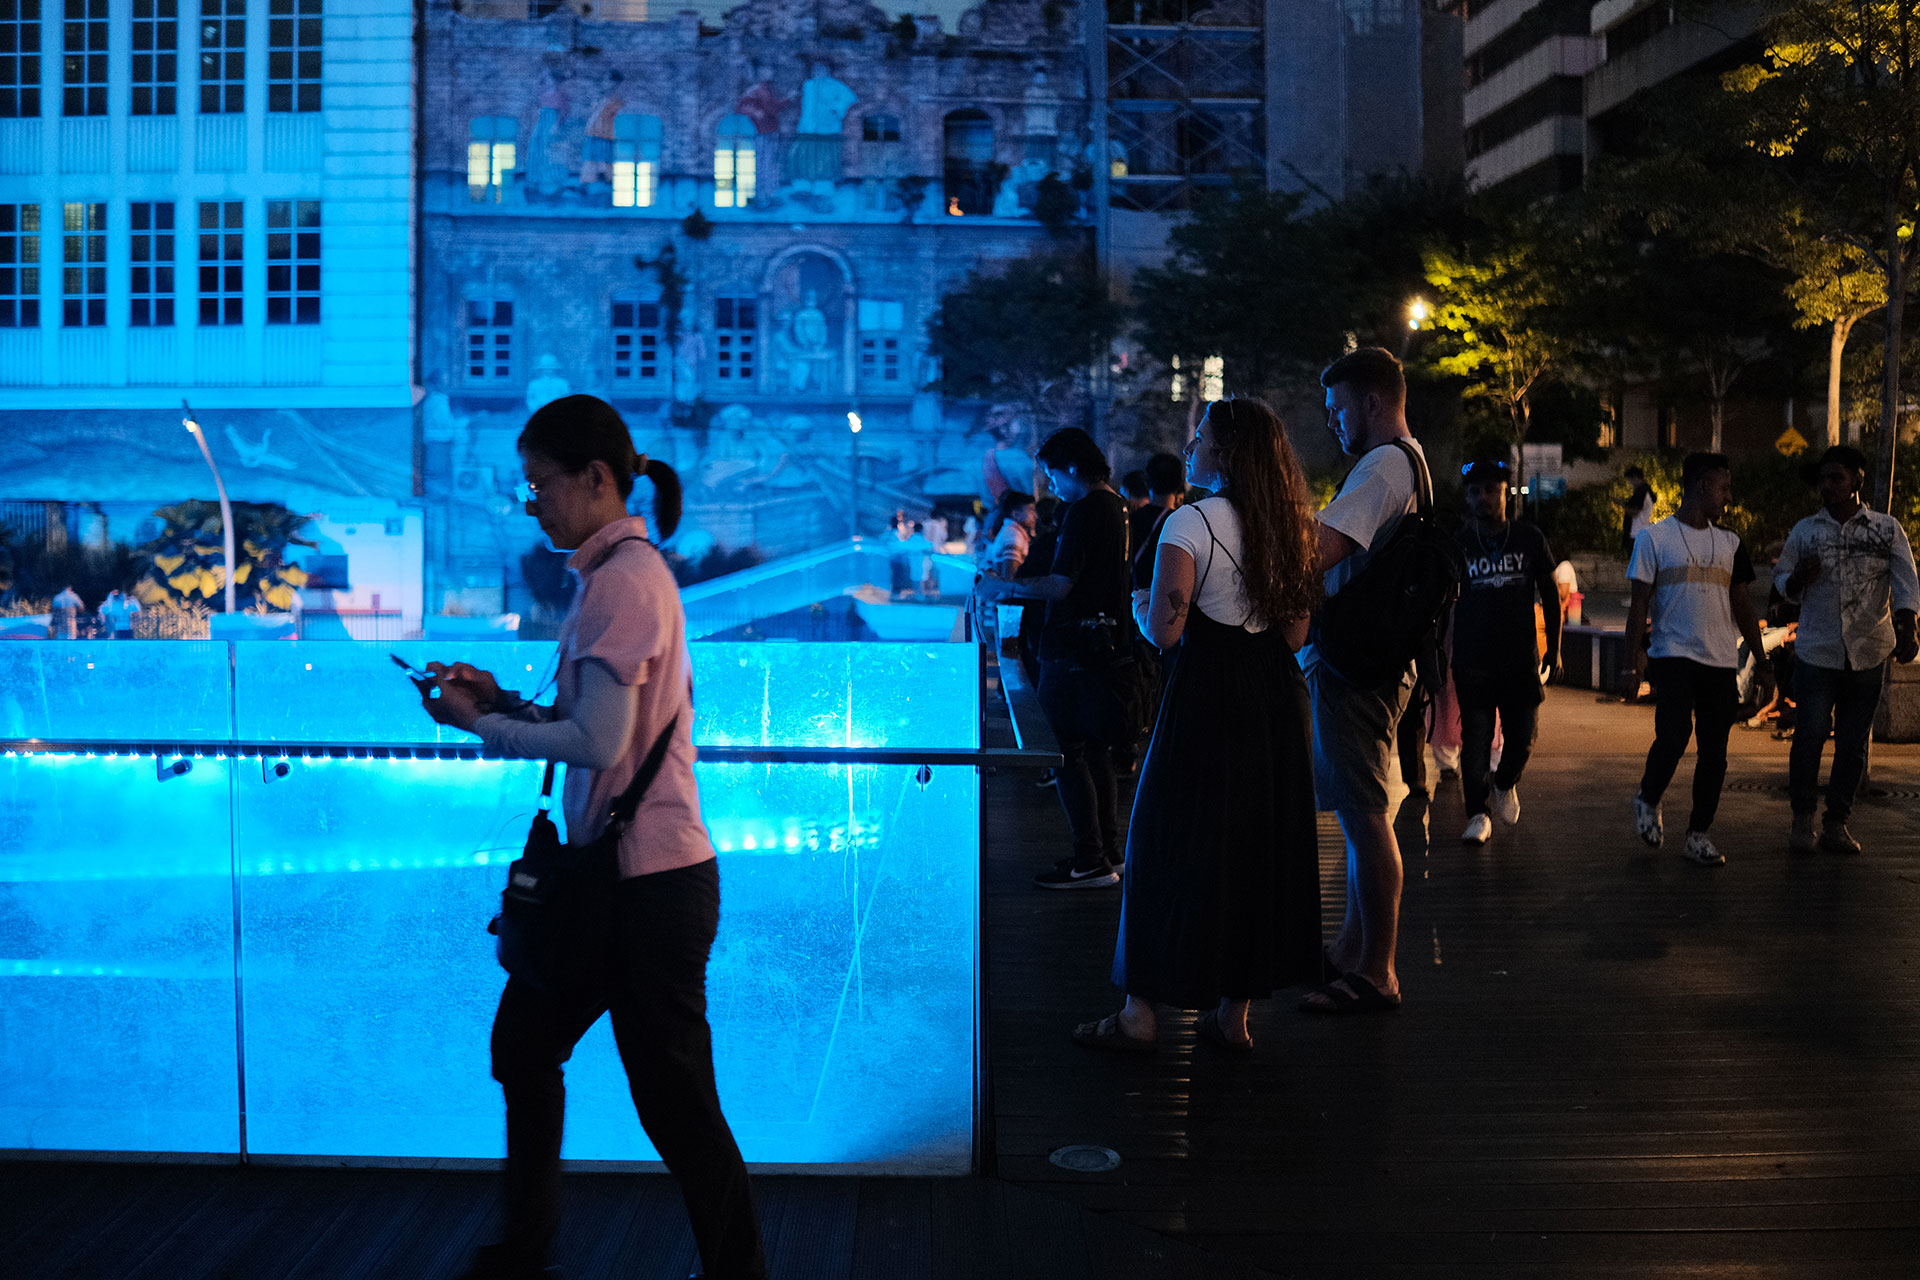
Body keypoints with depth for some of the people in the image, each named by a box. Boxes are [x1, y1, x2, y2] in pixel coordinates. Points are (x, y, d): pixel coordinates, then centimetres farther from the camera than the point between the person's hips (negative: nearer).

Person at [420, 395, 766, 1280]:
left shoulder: (623, 578, -18)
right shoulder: (620, 570, 12)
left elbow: (599, 742, -22)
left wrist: (480, 724, -10)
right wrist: (503, 700, 6)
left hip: (650, 885, -10)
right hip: (614, 873, 10)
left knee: (674, 1101, 1)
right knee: (523, 1045, 21)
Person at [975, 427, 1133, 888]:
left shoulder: (1085, 511, -16)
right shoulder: (1117, 506, 14)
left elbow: (1059, 587, -21)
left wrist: (1003, 587, -8)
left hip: (1075, 650, -10)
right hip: (1106, 640, 10)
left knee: (1069, 754, -5)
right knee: (1096, 754, 15)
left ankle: (1090, 862, -4)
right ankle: (1107, 854, 22)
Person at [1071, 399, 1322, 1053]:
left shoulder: (1190, 523, -13)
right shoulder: (1288, 526, 9)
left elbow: (1164, 631, -18)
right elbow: (1294, 631, 11)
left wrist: (1139, 605, 2)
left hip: (1206, 698, -6)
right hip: (1277, 698, 6)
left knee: (1171, 846, 3)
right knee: (1260, 844, 12)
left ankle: (1140, 1012, 9)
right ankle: (1234, 1012, 19)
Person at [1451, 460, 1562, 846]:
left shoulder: (1529, 539, 6)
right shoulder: (1458, 543, 3)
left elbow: (1550, 595, 13)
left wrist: (1554, 648, 9)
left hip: (1520, 658, 1)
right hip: (1472, 659, -1)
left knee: (1521, 739, 1)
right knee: (1475, 741, -4)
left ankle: (1505, 782, 32)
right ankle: (1478, 814, 5)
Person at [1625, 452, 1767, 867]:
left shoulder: (1730, 543, 15)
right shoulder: (1655, 538, 2)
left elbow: (1742, 602, 18)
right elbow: (1639, 600, 0)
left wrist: (1760, 656, 12)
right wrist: (1636, 653, -9)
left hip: (1721, 662, 5)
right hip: (1673, 656, -4)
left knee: (1714, 751, 2)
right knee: (1674, 735, -19)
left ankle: (1698, 834, 12)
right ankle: (1648, 800, 9)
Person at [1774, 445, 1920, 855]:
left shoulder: (1887, 529, 3)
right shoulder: (1805, 531, 8)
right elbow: (1781, 579, 14)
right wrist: (1799, 578, -10)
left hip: (1868, 654, 0)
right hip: (1815, 652, 0)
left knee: (1853, 743, 5)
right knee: (1809, 737, -5)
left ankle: (1836, 824, 15)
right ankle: (1802, 819, 9)